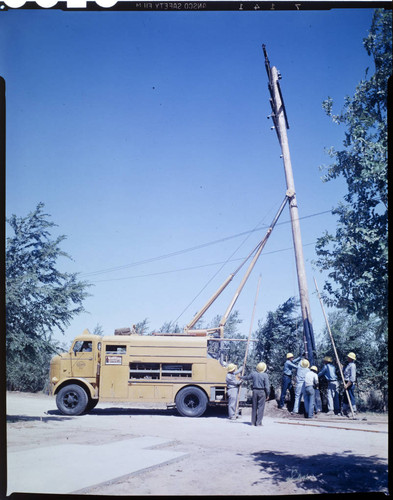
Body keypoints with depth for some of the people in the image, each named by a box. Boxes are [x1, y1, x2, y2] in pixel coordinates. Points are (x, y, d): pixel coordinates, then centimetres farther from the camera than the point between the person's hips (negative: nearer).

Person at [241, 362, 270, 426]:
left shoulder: (253, 373, 2)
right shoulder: (265, 375, -11)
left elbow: (247, 377, 20)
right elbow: (267, 386, -12)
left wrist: (241, 377, 41)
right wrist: (267, 395, -2)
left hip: (255, 391, 4)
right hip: (262, 392, -4)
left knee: (254, 407, 12)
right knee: (260, 407, 0)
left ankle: (253, 422, 17)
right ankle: (258, 422, -1)